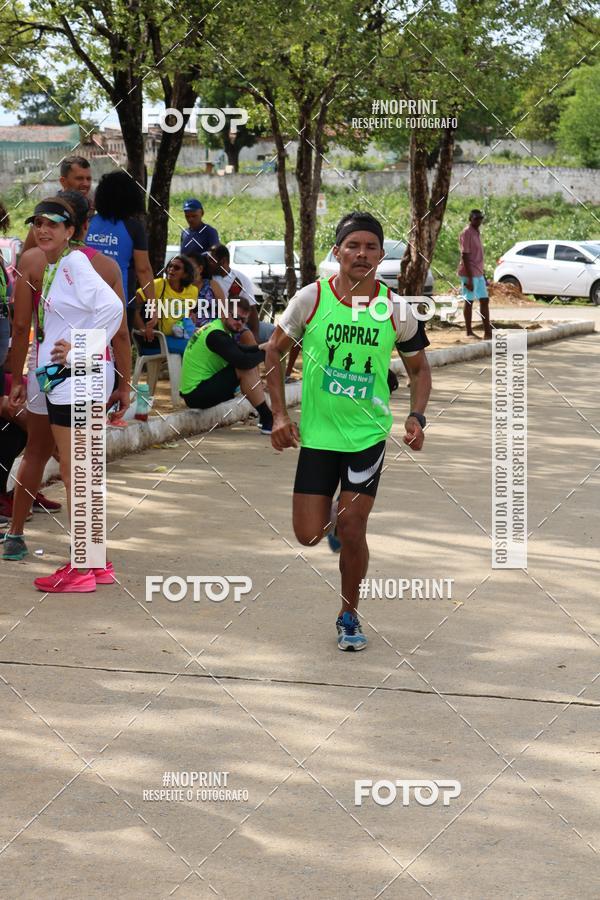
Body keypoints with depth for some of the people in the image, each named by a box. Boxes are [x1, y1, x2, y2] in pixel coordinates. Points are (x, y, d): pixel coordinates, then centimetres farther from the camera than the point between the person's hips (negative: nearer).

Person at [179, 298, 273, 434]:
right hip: (196, 395, -11)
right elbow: (243, 361, -29)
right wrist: (263, 353, -11)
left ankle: (264, 418, 10)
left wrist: (259, 348, -6)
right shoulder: (216, 335, -19)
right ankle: (268, 421, -15)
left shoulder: (213, 328, 12)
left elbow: (239, 349, 12)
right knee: (247, 368, -20)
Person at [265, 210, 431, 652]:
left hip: (368, 433, -1)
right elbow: (274, 351, 5)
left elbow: (419, 367, 9)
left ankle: (349, 617, 17)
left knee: (352, 530, -6)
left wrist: (416, 417, -7)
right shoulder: (311, 298, -7)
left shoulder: (396, 309, -4)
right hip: (316, 434, 1)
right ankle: (335, 517, 39)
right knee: (309, 535, 0)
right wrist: (279, 415, -2)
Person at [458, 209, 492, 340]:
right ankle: (469, 332, 5)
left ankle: (487, 332, 9)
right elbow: (465, 256, -18)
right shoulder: (466, 233, -14)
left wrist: (483, 276, 20)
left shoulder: (476, 233, 14)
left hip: (478, 274, 9)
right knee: (469, 302, -2)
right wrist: (469, 278, -22)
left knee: (484, 300, 7)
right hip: (469, 274, -9)